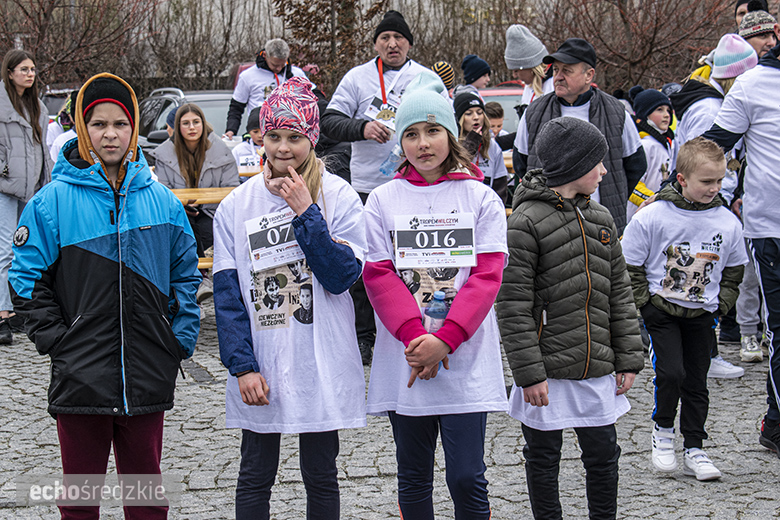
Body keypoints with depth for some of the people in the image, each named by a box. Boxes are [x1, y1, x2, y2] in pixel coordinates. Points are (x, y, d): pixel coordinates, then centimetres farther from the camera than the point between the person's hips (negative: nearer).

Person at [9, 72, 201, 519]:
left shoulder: (161, 200, 5)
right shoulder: (53, 201, -3)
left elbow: (186, 274, 12)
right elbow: (28, 281, -1)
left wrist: (182, 340, 4)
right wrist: (57, 340, -8)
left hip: (148, 378, 2)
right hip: (80, 377, -2)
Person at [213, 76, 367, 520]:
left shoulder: (339, 198, -4)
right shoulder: (238, 205, 1)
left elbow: (343, 276, -14)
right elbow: (228, 294, 0)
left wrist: (305, 212, -18)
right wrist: (242, 366, -9)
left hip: (321, 365, -1)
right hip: (259, 368, 1)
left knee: (321, 476, 10)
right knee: (255, 476, 9)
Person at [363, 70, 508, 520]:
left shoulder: (481, 199, 3)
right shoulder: (383, 200, 7)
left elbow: (487, 277, -5)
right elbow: (379, 276, -1)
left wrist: (444, 340, -16)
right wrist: (415, 336, -15)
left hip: (467, 360, -2)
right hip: (403, 361, 2)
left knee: (467, 478, -4)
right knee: (414, 477, 10)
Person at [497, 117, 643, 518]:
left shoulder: (600, 218, 9)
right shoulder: (527, 221, -12)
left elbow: (619, 294, 13)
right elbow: (513, 306, -13)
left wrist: (628, 358, 9)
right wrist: (529, 373, -16)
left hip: (596, 370, 5)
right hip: (547, 372, -5)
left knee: (603, 457, 10)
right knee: (543, 459, 9)